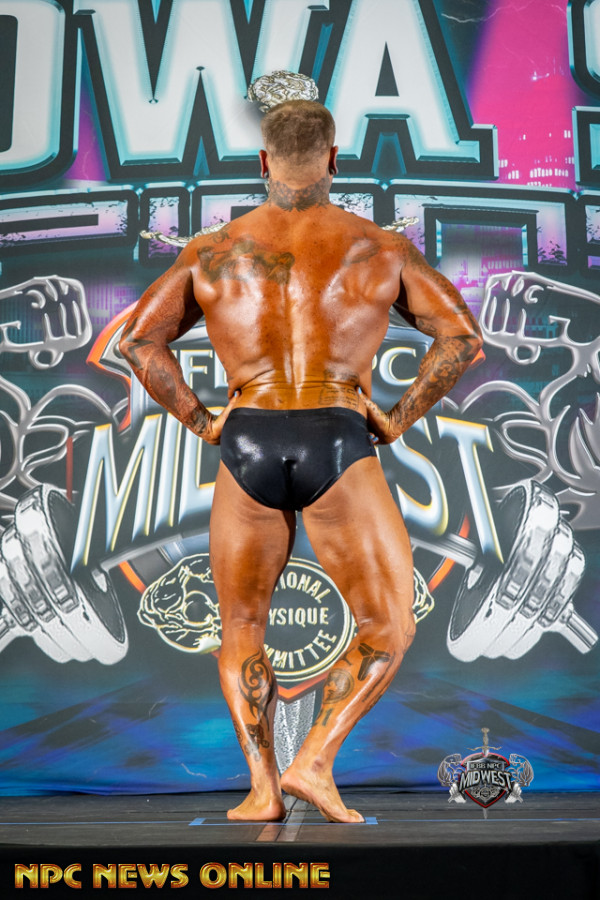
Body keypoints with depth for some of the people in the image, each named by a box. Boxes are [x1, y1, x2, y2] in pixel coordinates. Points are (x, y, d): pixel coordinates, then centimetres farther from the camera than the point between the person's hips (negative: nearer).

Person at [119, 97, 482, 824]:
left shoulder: (215, 251, 11)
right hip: (338, 447, -2)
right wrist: (398, 419, 3)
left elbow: (139, 340, 4)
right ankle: (315, 762, -1)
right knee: (388, 629, 13)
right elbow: (462, 337, 0)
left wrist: (199, 422, 7)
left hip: (246, 446, 2)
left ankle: (262, 787, 9)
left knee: (241, 630, 18)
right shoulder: (379, 247, 7)